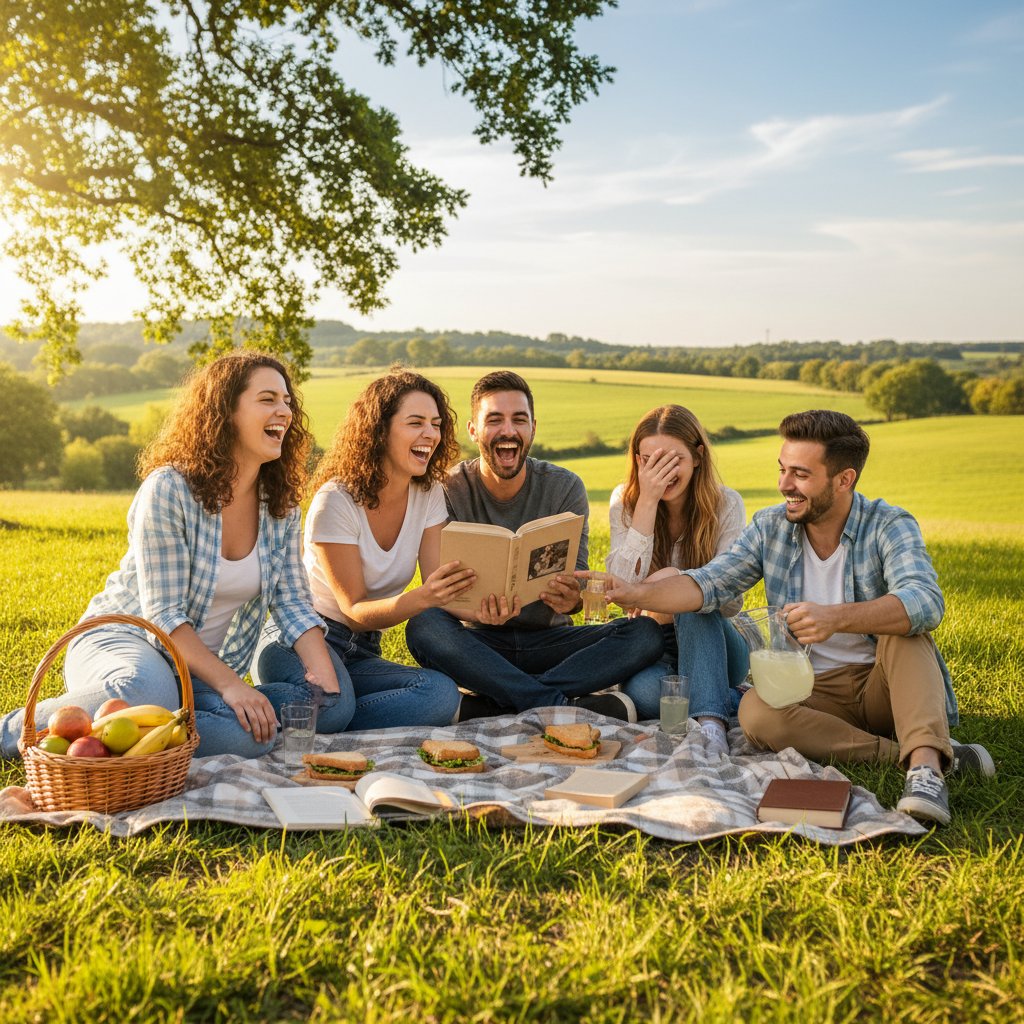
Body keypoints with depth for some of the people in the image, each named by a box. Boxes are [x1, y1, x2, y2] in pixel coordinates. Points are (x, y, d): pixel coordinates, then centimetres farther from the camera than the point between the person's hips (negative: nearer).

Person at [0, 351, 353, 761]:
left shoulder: (281, 505, 1)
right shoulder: (169, 489, -16)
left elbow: (294, 604, 0)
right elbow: (163, 615, -19)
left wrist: (327, 683, -16)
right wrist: (230, 685, -28)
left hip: (202, 668, 4)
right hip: (121, 640, -4)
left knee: (249, 737, -30)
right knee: (147, 692, -41)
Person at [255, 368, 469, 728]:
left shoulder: (429, 495, 2)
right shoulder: (336, 501, -14)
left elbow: (440, 589, -6)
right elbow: (355, 610, -17)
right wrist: (421, 598, -37)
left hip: (362, 654, 6)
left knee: (441, 693, -27)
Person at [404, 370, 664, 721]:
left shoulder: (565, 488, -1)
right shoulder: (449, 491, -5)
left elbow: (577, 582, -4)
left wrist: (570, 598, -31)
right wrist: (476, 611, -35)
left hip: (548, 639, 2)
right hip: (481, 644, -2)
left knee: (645, 633, -23)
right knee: (423, 626, -34)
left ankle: (490, 704, -32)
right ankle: (559, 705, -32)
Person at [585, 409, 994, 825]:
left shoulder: (889, 526, -12)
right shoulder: (770, 527, 2)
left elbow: (926, 602, -31)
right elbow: (709, 585, -2)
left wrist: (837, 617, -48)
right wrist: (634, 593, -20)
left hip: (885, 685, -3)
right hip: (816, 692, 3)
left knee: (904, 626, -31)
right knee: (755, 710, -29)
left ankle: (926, 765, -43)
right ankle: (927, 754, -28)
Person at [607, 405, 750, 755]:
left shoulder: (725, 504, -8)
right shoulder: (625, 501, -5)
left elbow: (730, 601, -15)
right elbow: (623, 586, -19)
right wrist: (648, 502, -24)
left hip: (710, 639, 0)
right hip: (654, 641, 1)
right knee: (643, 693, -35)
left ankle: (711, 724, -41)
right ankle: (742, 701, -17)